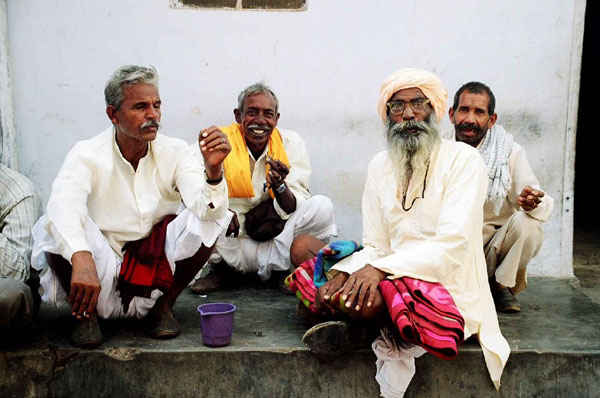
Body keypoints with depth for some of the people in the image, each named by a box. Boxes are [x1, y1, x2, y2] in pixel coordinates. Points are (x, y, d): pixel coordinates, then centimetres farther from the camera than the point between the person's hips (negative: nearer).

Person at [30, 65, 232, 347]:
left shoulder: (175, 152, -5)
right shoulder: (88, 155, -12)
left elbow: (207, 209, -17)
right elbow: (62, 206, -32)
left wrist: (213, 170, -37)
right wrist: (82, 259, -50)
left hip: (158, 269, 2)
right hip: (97, 279, -2)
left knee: (210, 221, -21)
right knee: (55, 227, -28)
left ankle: (164, 305, 0)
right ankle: (86, 312, -3)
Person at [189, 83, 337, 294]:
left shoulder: (291, 142, -4)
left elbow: (295, 208, -9)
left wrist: (279, 186, -32)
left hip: (278, 242, 1)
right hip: (232, 246, 0)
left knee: (322, 207, -22)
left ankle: (284, 269, 1)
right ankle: (221, 270, 2)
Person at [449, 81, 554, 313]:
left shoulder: (510, 152, -6)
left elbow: (545, 205, -11)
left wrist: (531, 203, -36)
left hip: (497, 244, 1)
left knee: (528, 224, -28)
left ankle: (502, 285, -3)